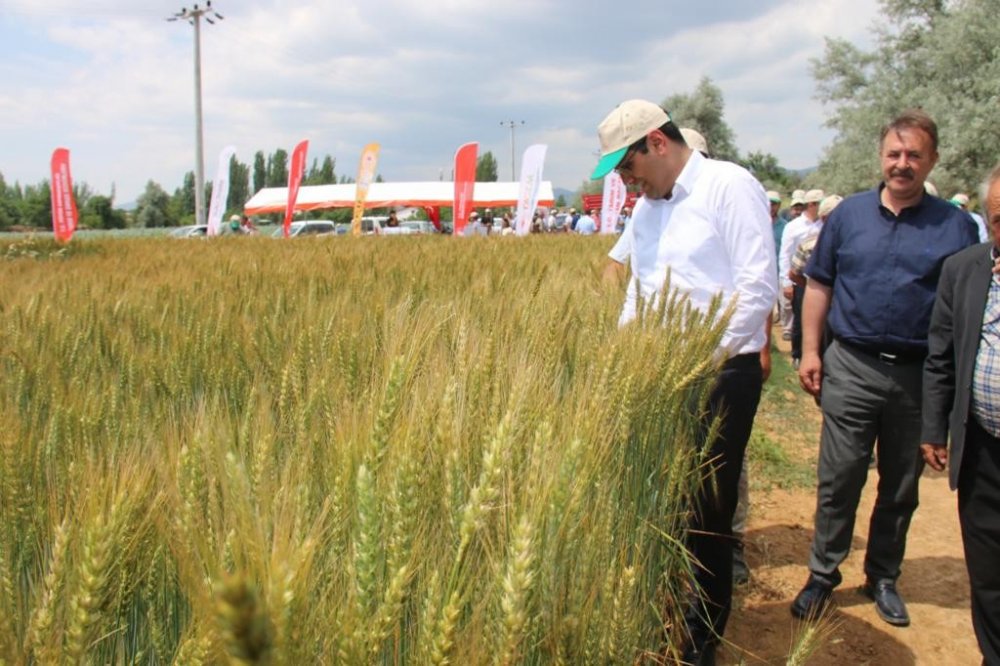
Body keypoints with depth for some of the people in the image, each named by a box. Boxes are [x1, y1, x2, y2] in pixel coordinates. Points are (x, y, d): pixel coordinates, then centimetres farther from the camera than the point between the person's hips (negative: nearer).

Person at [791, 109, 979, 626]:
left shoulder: (955, 225, 1)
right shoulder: (849, 213, 4)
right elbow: (819, 284, 7)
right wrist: (810, 350, 0)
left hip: (921, 375, 0)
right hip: (852, 368, 0)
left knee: (901, 487, 13)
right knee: (838, 480, 4)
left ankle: (883, 578, 29)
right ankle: (823, 574, 19)